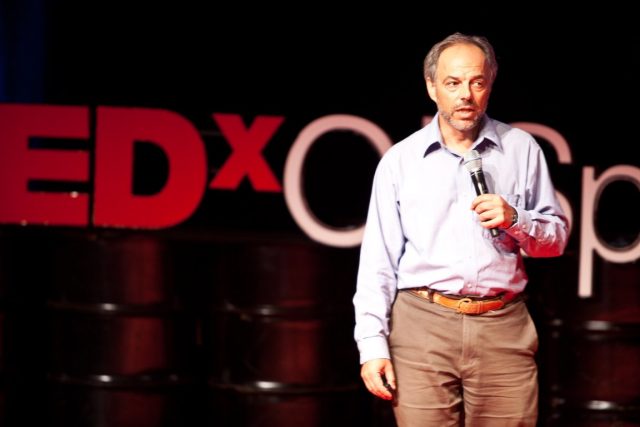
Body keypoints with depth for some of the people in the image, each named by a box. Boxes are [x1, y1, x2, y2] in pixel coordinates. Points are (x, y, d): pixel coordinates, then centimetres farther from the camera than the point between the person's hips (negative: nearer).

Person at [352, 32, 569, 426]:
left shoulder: (522, 149, 9)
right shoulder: (400, 161, 6)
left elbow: (557, 238, 14)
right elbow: (378, 263, 5)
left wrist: (515, 220, -7)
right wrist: (372, 344, -2)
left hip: (504, 328, 1)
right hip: (422, 325, -1)